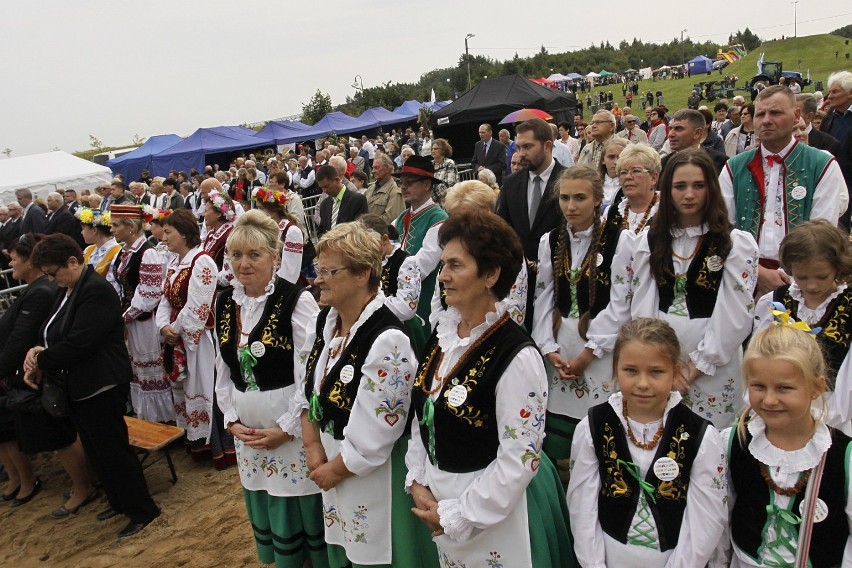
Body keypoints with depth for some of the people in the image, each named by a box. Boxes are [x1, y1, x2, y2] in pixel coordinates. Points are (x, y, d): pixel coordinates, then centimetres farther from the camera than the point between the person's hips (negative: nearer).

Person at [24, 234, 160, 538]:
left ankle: (142, 510, 15)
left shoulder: (97, 290, -21)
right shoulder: (65, 291, 9)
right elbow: (51, 333, 12)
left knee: (112, 450, 0)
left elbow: (78, 342, -26)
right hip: (78, 386, 9)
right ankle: (120, 501, 35)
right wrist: (38, 351, -10)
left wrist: (40, 359, -13)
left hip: (101, 387, -9)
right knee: (96, 450, 18)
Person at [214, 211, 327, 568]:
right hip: (247, 429, 6)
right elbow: (224, 370, 11)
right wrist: (231, 419, 1)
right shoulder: (225, 303, 5)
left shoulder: (297, 300, -15)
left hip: (294, 427, -6)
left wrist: (286, 428, -15)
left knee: (302, 508, 6)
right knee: (263, 508, 19)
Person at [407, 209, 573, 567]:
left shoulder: (517, 357, -23)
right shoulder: (443, 333, -1)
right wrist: (417, 482, -1)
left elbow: (519, 461, -21)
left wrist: (455, 517, -15)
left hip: (495, 513, -6)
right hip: (435, 499, 7)